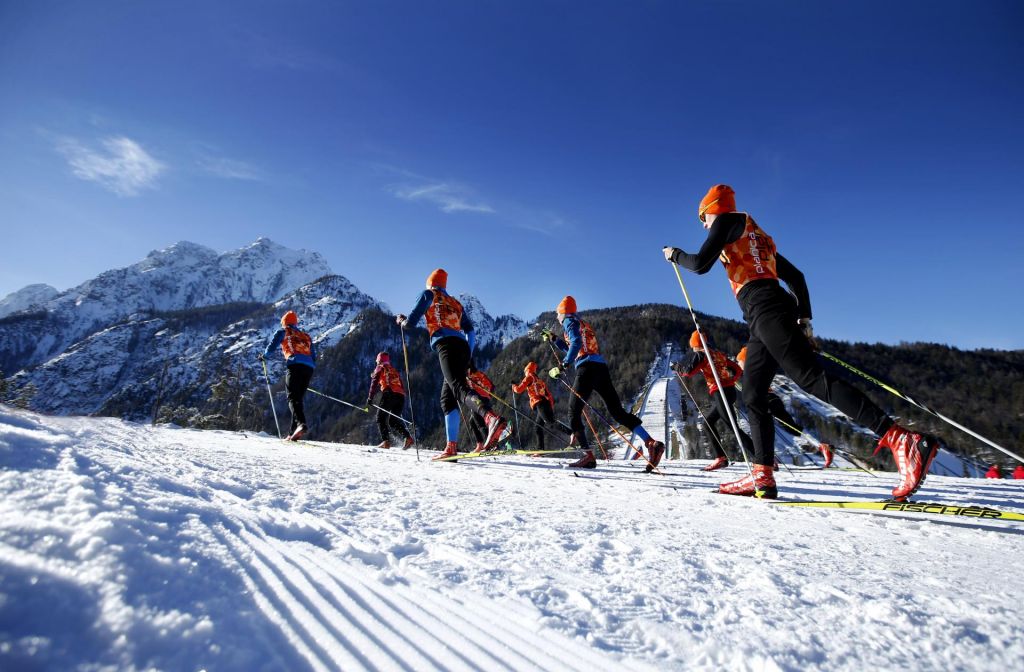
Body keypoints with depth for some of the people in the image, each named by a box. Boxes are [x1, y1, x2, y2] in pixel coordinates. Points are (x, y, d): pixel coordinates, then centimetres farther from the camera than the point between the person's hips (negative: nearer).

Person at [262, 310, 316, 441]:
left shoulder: (283, 331, 18)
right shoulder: (306, 336, 32)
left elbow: (272, 346, 12)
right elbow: (313, 356, 28)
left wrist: (264, 355, 34)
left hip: (295, 365, -5)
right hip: (309, 367, 5)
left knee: (293, 398, -12)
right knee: (299, 398, 8)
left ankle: (301, 423, -37)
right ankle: (293, 432, 3)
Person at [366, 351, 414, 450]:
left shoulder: (380, 368, 15)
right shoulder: (394, 370, 30)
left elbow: (374, 383, 1)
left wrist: (370, 398, -3)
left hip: (389, 394, -5)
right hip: (401, 396, 5)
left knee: (381, 418, 6)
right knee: (393, 420, 11)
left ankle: (386, 440, -12)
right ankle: (407, 437, -11)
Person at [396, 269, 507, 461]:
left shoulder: (428, 294, 16)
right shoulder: (455, 302, 32)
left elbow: (411, 321, 9)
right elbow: (470, 331, 25)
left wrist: (401, 321, 32)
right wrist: (467, 358, 27)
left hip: (446, 344, -7)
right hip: (463, 347, 7)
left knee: (459, 388, -25)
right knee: (447, 398, 9)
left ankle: (492, 418, -52)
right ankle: (452, 446, -1)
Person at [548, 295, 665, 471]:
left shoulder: (569, 321, 7)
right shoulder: (582, 324, 32)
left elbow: (576, 343, -13)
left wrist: (565, 364, -18)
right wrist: (555, 340, 47)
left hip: (587, 367, -8)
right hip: (601, 367, 8)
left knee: (574, 412, -2)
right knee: (617, 411, 3)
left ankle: (588, 455, -12)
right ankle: (651, 443, -9)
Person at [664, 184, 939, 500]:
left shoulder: (727, 220, 9)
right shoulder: (758, 237, 32)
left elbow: (701, 264, -4)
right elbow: (796, 276, 28)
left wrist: (675, 255, 17)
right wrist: (805, 320, 23)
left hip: (763, 307, -9)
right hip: (765, 319, 9)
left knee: (812, 378, -19)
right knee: (752, 394, 6)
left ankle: (902, 440, -25)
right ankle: (762, 475, 3)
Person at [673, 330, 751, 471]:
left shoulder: (699, 354, 0)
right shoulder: (718, 354, 21)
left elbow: (688, 371, -9)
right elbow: (737, 370, 20)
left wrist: (678, 367, 8)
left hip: (720, 393, -9)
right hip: (730, 390, 9)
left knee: (733, 427, -11)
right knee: (708, 421, 16)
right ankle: (720, 457, 11)